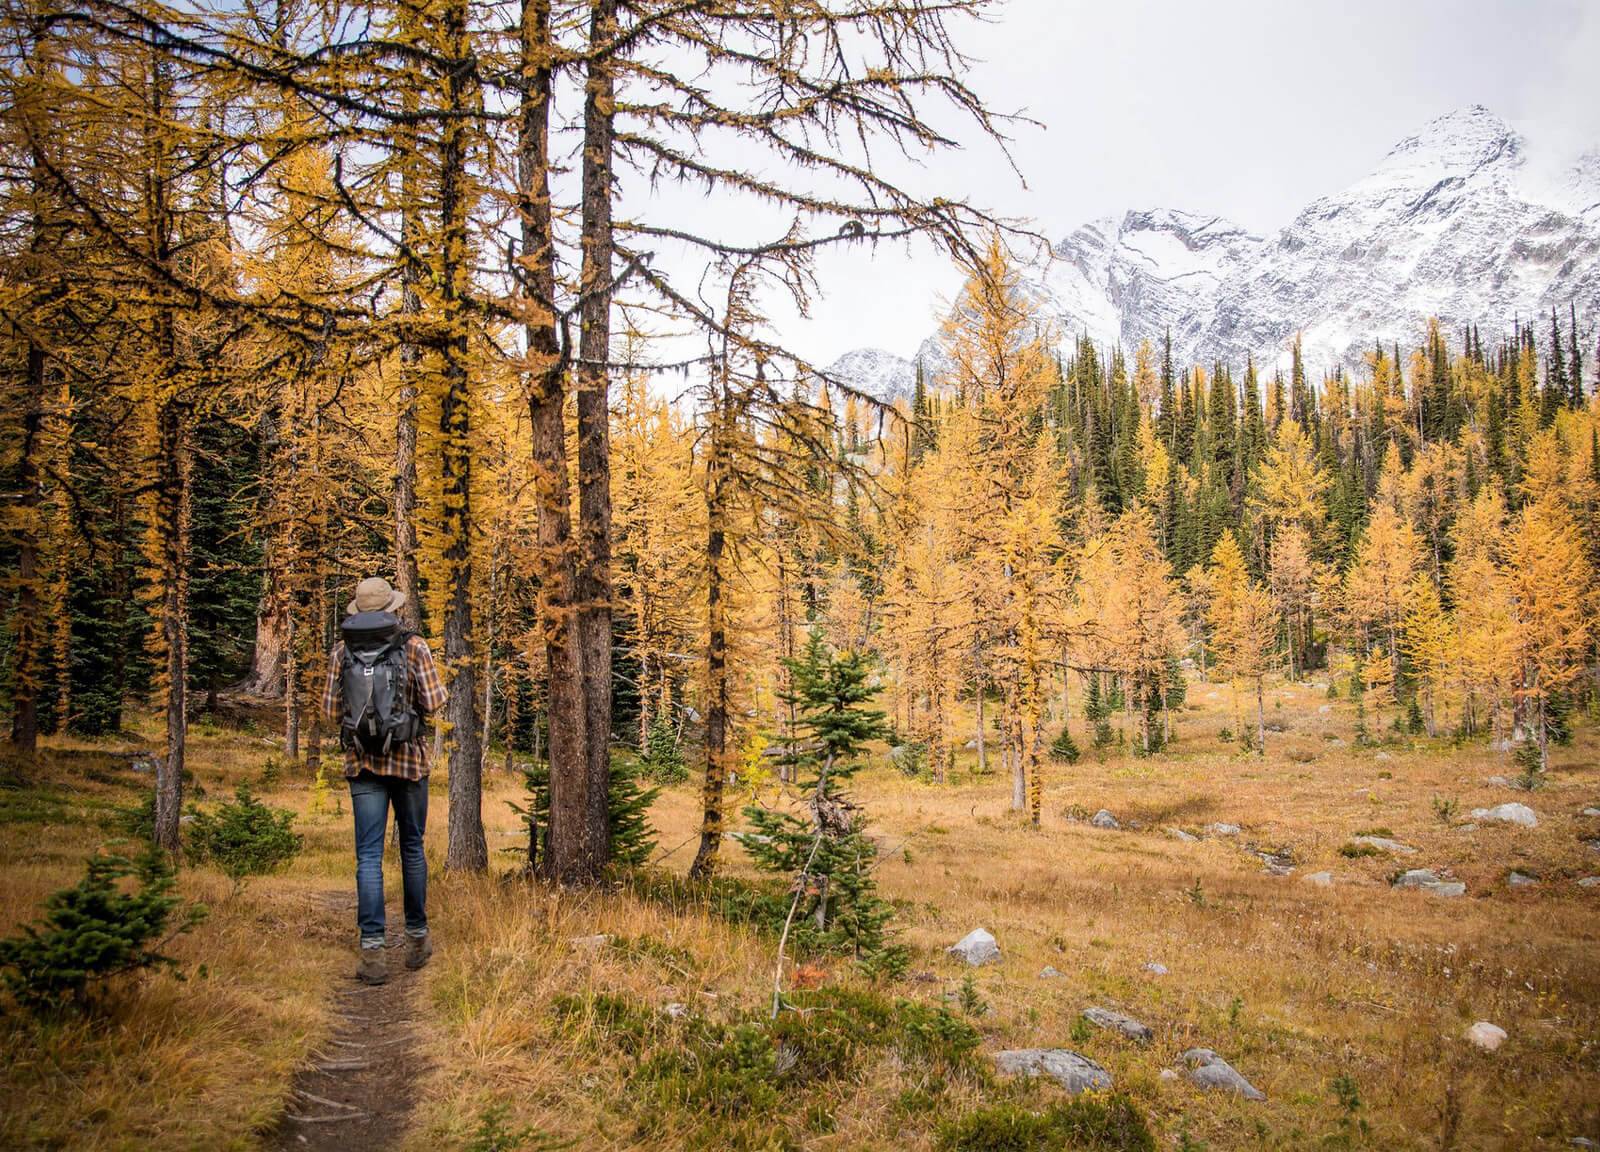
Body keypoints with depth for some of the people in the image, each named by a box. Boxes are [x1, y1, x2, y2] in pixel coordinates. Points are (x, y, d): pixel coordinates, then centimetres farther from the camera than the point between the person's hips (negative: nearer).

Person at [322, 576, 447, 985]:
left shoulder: (341, 651, 0)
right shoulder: (414, 647, -6)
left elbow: (331, 710, 2)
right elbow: (433, 703, -9)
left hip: (362, 763, 1)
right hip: (409, 760, -1)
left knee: (368, 856, 1)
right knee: (412, 848, 14)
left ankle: (373, 952, -5)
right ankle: (417, 937, 23)